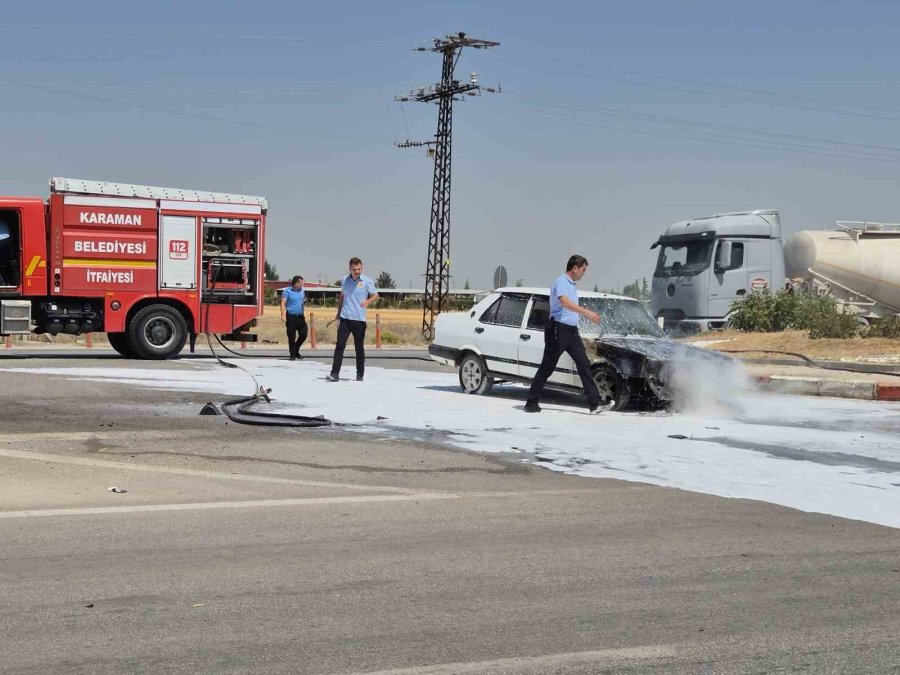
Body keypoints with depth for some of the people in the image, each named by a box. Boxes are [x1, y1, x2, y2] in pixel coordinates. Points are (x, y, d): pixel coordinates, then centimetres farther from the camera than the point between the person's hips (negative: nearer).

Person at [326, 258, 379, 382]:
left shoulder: (367, 281, -3)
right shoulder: (344, 280, 8)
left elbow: (376, 296, 0)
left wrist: (368, 301, -20)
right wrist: (338, 313, 22)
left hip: (359, 320, -2)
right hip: (345, 318, 2)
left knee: (359, 347, 6)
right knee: (339, 346, -6)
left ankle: (360, 374, 17)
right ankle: (335, 374, -8)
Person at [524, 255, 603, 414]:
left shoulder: (572, 284, 20)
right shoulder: (561, 282, -11)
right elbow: (565, 302, -29)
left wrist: (589, 315, 27)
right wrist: (587, 312, -32)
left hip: (572, 330, 9)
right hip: (558, 330, -9)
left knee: (584, 365, 1)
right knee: (547, 367, -3)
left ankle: (595, 403, -1)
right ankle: (531, 403, 4)